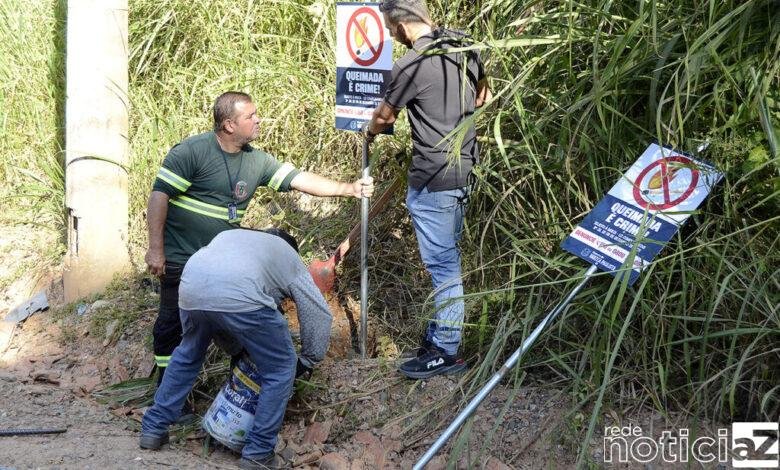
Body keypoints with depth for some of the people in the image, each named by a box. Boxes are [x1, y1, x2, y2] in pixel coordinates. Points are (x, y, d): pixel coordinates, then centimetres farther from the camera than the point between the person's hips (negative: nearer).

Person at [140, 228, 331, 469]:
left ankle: (153, 429, 37)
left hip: (191, 288, 5)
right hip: (241, 296, -5)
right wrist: (306, 363, 38)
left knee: (187, 354, 33)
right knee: (280, 369, 14)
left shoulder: (231, 234, 42)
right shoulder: (290, 258, 30)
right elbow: (320, 314, 25)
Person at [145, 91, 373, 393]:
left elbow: (299, 179, -3)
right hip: (180, 258, -5)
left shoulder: (256, 161, 0)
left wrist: (349, 189, -11)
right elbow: (159, 195, -17)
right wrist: (155, 249, -18)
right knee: (173, 322, 1)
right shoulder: (192, 151, -17)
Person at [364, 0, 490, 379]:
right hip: (462, 171, 9)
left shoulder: (411, 66, -17)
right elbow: (483, 96, 22)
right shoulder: (466, 49, 5)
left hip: (432, 182, -9)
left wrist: (368, 132, 22)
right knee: (446, 260, 18)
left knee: (442, 266, -1)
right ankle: (440, 331, 30)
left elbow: (383, 116, 0)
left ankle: (446, 352, 8)